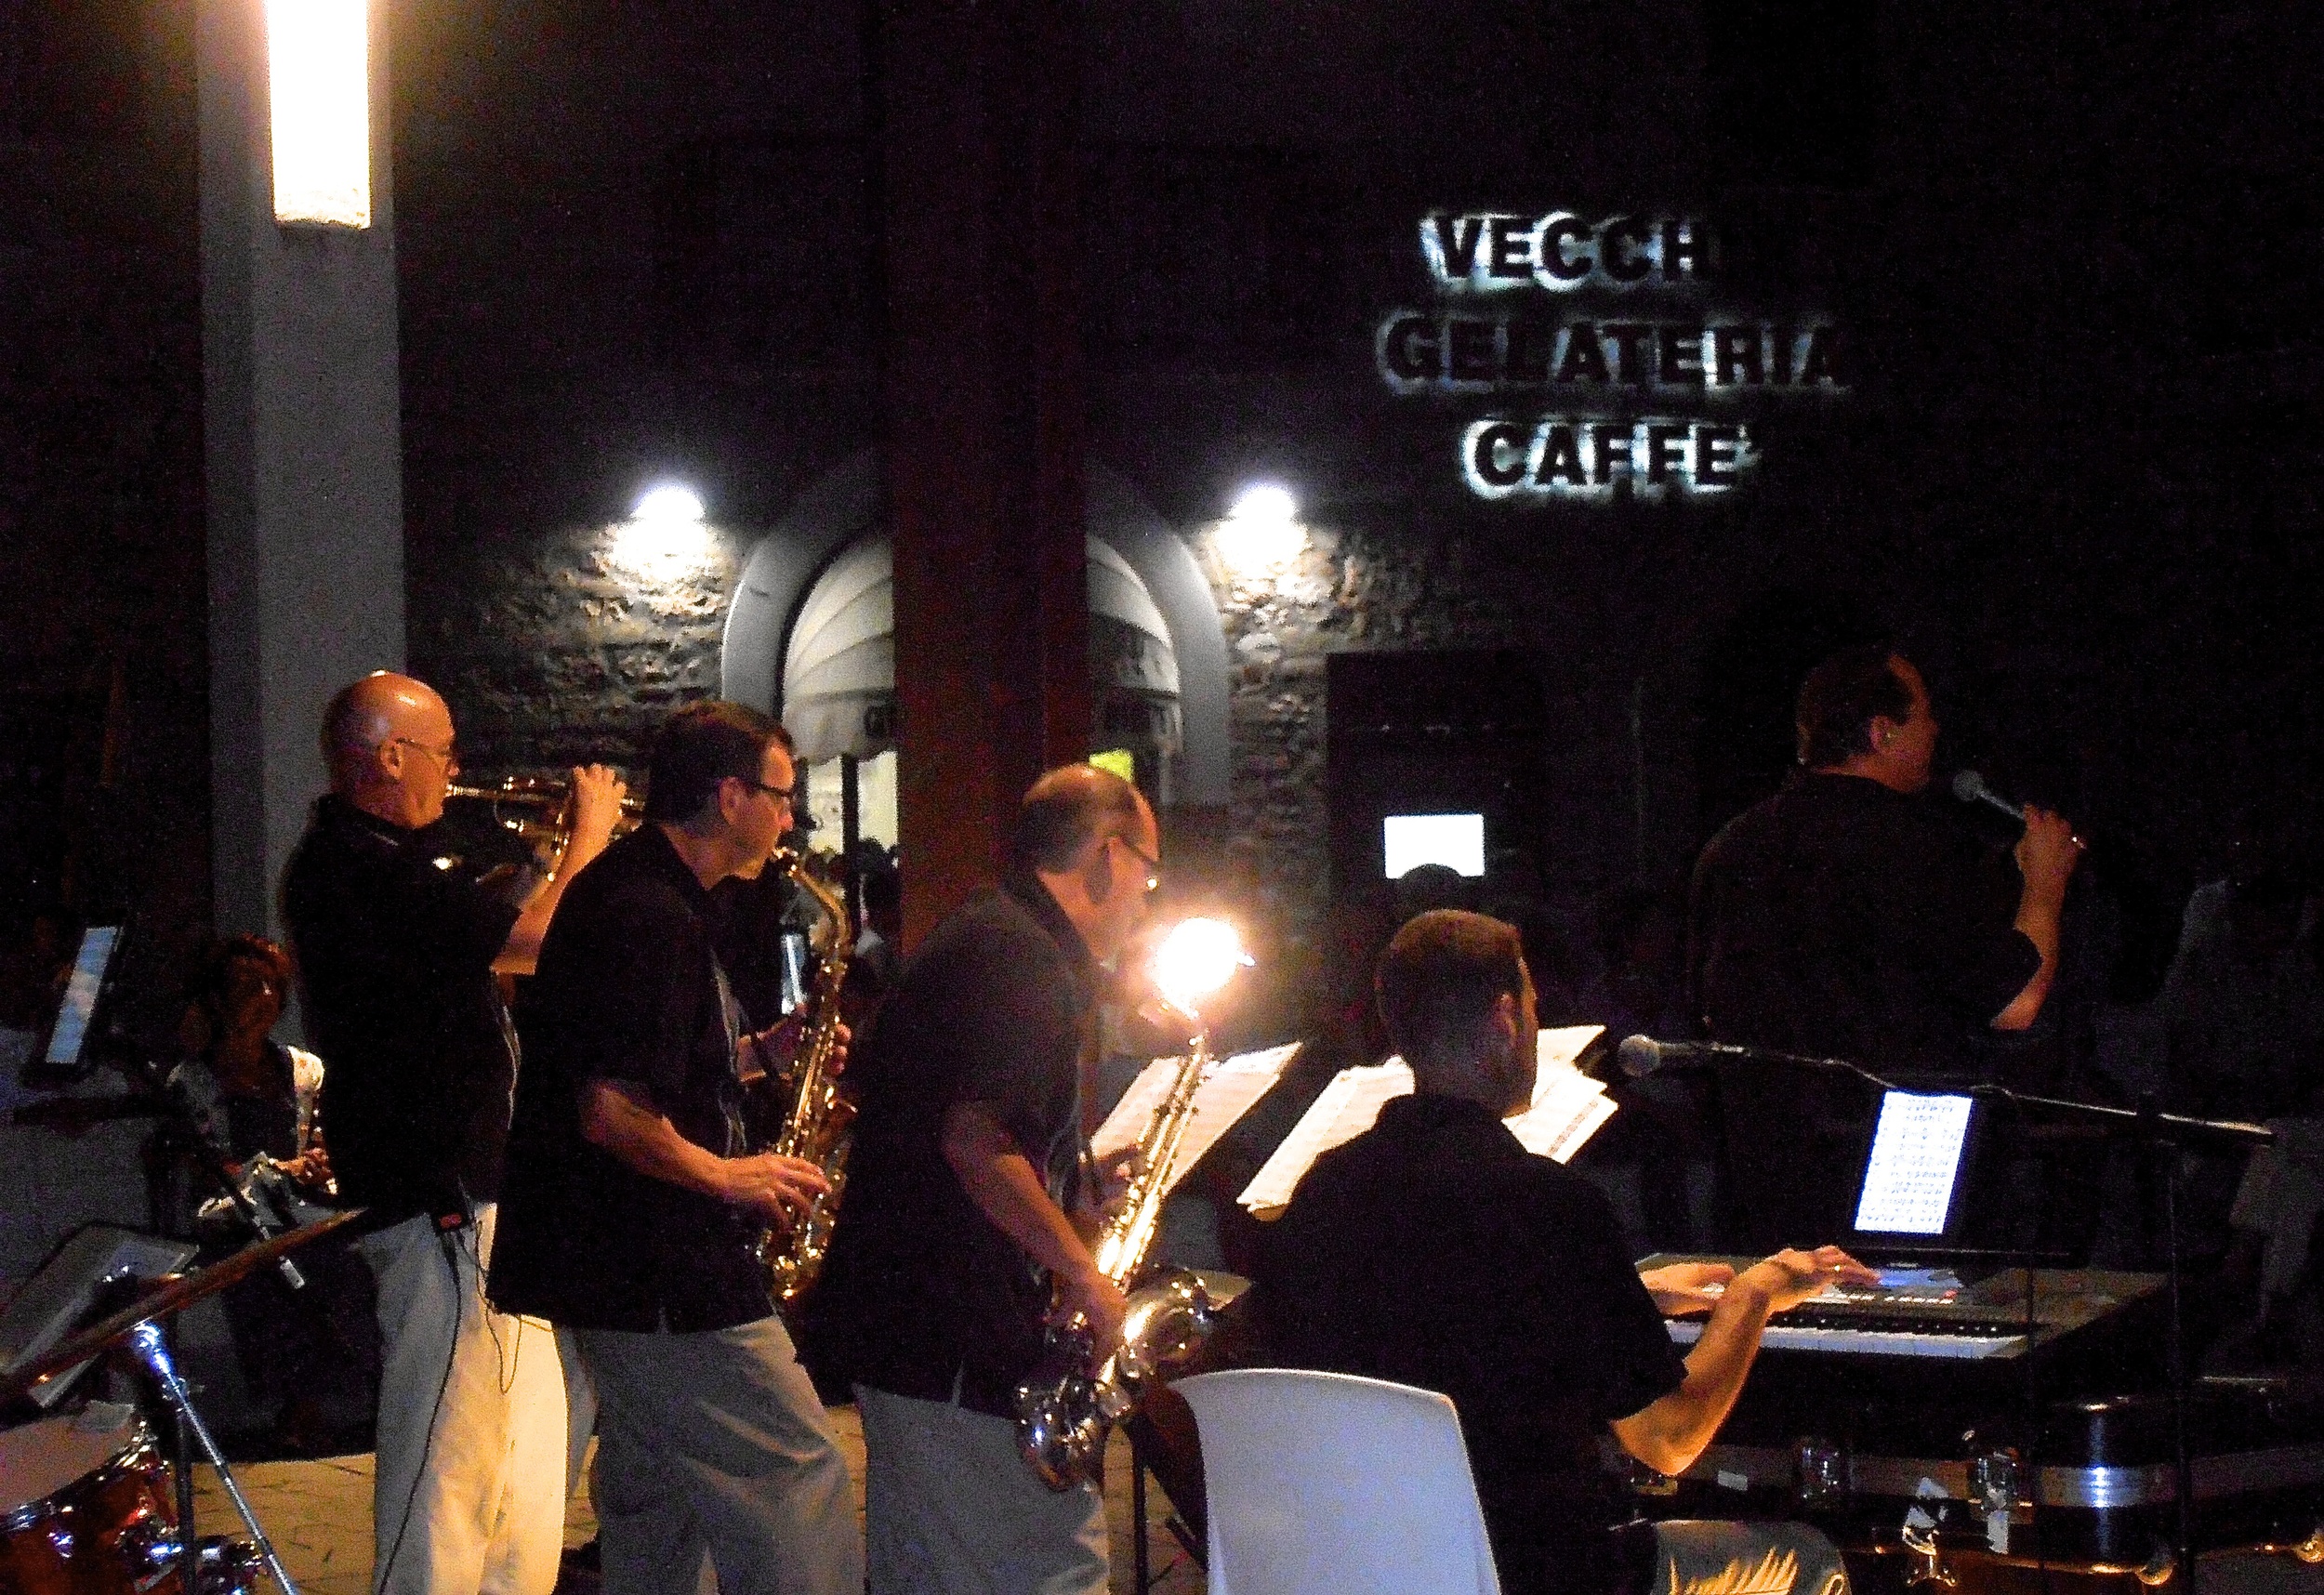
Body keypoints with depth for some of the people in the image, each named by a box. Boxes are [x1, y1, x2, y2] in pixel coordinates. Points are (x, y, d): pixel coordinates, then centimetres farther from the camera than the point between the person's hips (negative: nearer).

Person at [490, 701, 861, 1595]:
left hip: (623, 1267, 11)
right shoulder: (651, 917, -19)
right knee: (797, 1485, -8)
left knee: (655, 1505, 16)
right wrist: (725, 1175, -13)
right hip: (662, 1280, -11)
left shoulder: (632, 892, 15)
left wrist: (757, 1054, 11)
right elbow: (611, 1112, -25)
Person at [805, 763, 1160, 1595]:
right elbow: (977, 1139, -25)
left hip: (900, 1327, 11)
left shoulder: (982, 937, 19)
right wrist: (1084, 1274, -18)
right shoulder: (1019, 957, -14)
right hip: (957, 1344, -11)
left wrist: (1094, 1175, 17)